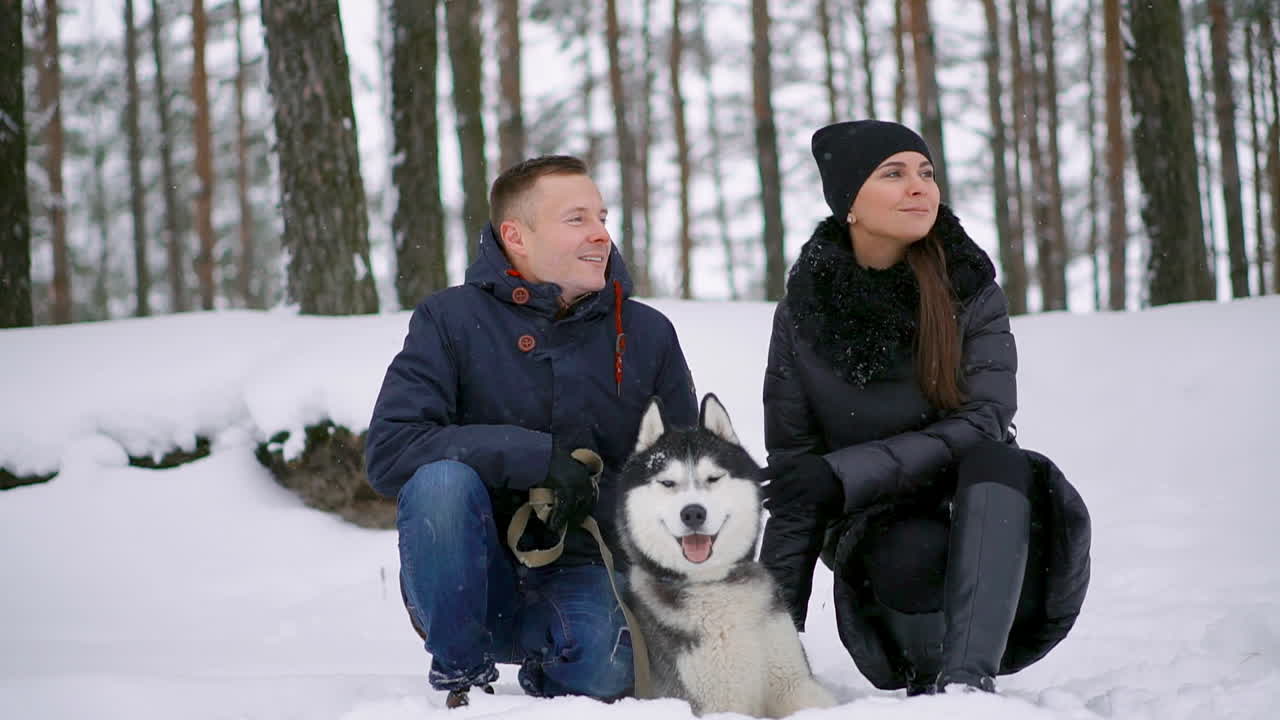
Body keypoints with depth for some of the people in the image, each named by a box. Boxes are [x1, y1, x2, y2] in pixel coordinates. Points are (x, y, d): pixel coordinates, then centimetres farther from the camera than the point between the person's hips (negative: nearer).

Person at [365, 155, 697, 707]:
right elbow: (388, 453, -17)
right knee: (442, 479, -31)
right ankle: (460, 678, -13)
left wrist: (596, 496, -13)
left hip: (579, 575, 1)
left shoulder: (648, 335, 3)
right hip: (472, 579, -1)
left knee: (603, 671, -31)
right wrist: (538, 455, -24)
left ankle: (547, 665, 8)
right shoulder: (451, 319, -5)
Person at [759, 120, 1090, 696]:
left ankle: (965, 682, -41)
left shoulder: (970, 291, -3)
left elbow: (984, 423, -16)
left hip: (979, 523, 1)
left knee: (997, 462, -33)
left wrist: (842, 472, -27)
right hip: (876, 527, -1)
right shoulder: (803, 314, -1)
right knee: (915, 551, -36)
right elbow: (791, 477, 1)